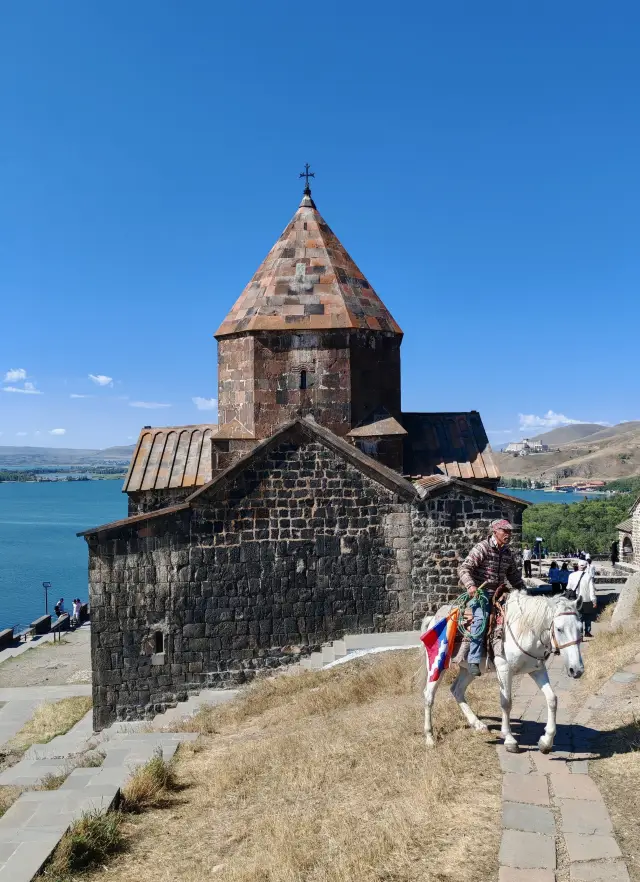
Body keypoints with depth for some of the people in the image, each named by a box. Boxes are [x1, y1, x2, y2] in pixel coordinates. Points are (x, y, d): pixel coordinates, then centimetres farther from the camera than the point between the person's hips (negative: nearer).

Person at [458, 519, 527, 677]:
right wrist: (470, 585, -33)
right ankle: (473, 660, -29)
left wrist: (524, 591, 13)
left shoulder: (507, 553, 12)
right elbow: (464, 568, -18)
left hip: (498, 592, 8)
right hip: (479, 591, -8)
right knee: (480, 617, -30)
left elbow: (514, 576, 25)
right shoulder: (482, 548, -10)